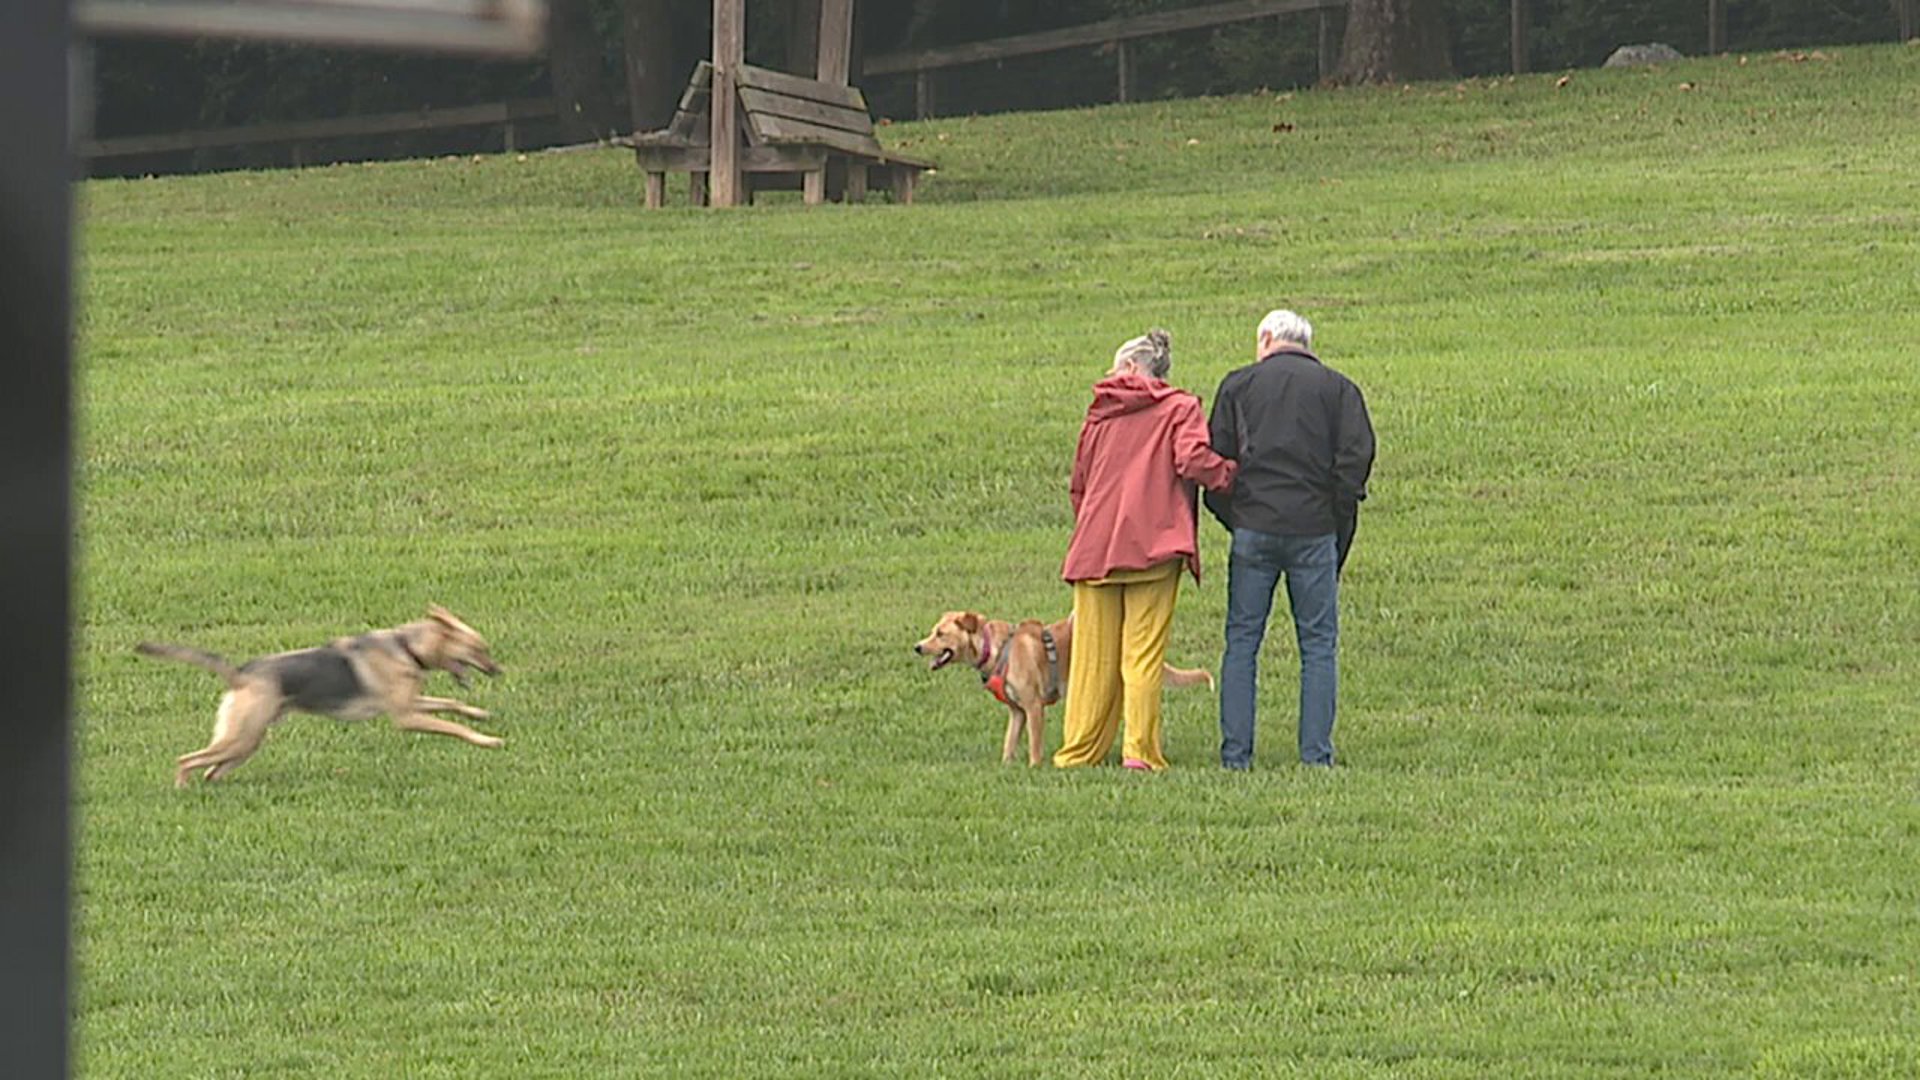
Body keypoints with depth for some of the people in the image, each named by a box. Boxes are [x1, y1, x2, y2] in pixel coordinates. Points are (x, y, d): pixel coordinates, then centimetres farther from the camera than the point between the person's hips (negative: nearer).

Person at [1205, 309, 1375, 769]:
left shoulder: (1238, 385, 10)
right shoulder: (1338, 389, 9)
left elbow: (1214, 459, 5)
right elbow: (1356, 456, -1)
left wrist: (1231, 516, 12)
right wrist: (1339, 521, 6)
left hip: (1253, 528, 1)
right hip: (1314, 530, 0)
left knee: (1242, 641, 5)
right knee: (1318, 644, 4)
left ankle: (1235, 754, 1)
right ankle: (1317, 754, -2)